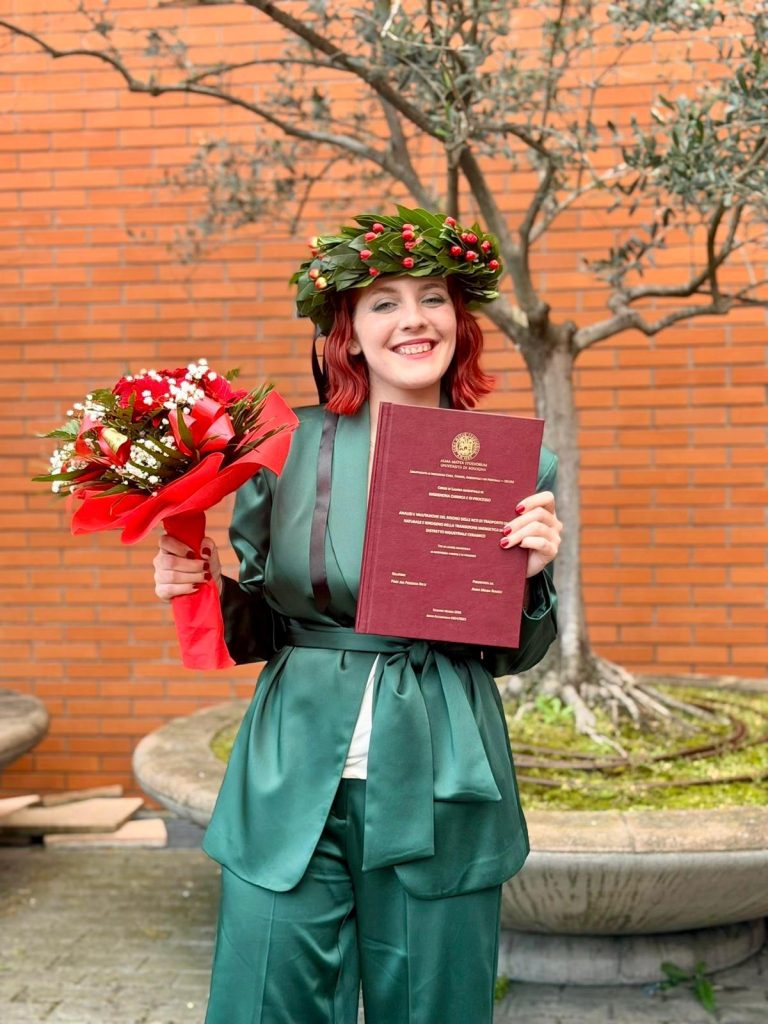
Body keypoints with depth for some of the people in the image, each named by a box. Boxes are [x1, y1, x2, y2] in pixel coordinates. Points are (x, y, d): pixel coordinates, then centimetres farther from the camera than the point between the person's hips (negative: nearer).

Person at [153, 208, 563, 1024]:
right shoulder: (286, 445, -1)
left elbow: (510, 655, 6)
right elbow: (255, 631, 7)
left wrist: (530, 575, -12)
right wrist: (201, 584, -12)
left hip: (440, 792, 1)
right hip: (294, 783, 0)